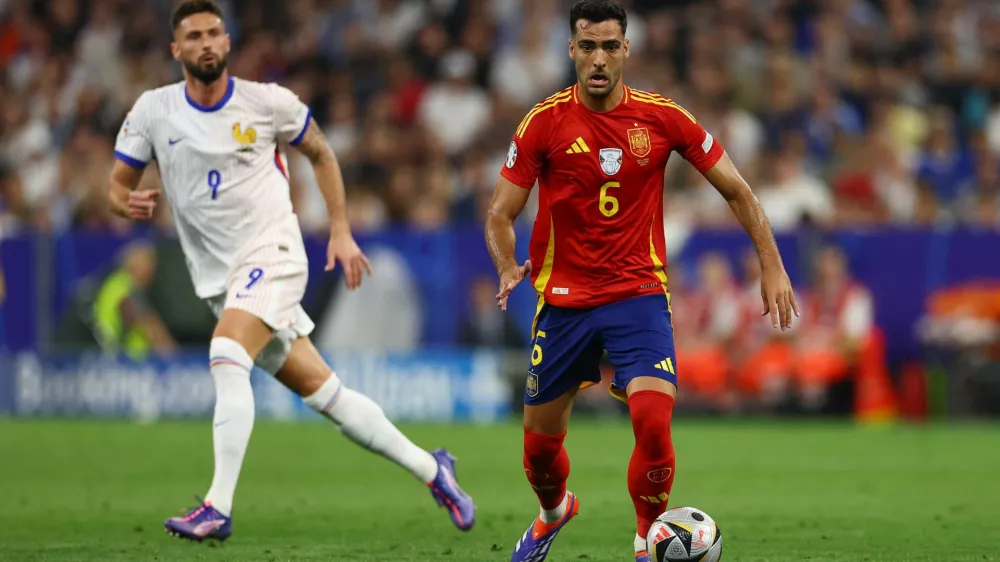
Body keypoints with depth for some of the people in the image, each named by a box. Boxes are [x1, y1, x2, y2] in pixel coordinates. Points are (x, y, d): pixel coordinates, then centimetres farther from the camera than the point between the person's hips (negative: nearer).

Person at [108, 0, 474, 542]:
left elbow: (321, 154, 11)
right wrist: (130, 203, -19)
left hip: (272, 255, -4)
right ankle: (429, 468, 20)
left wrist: (341, 231, 6)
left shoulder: (267, 102, -5)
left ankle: (218, 507, -31)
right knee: (321, 390, 5)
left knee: (226, 356, -28)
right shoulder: (152, 111, 0)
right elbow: (118, 184, 5)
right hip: (219, 277, 4)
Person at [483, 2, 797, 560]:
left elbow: (737, 189, 5)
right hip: (564, 299, 1)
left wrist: (772, 266, 0)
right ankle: (554, 512, 44)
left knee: (654, 424, -21)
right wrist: (508, 268, -22)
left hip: (639, 294, -1)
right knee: (540, 443, 9)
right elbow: (501, 215, -3)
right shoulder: (545, 121, -6)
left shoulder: (660, 117, -4)